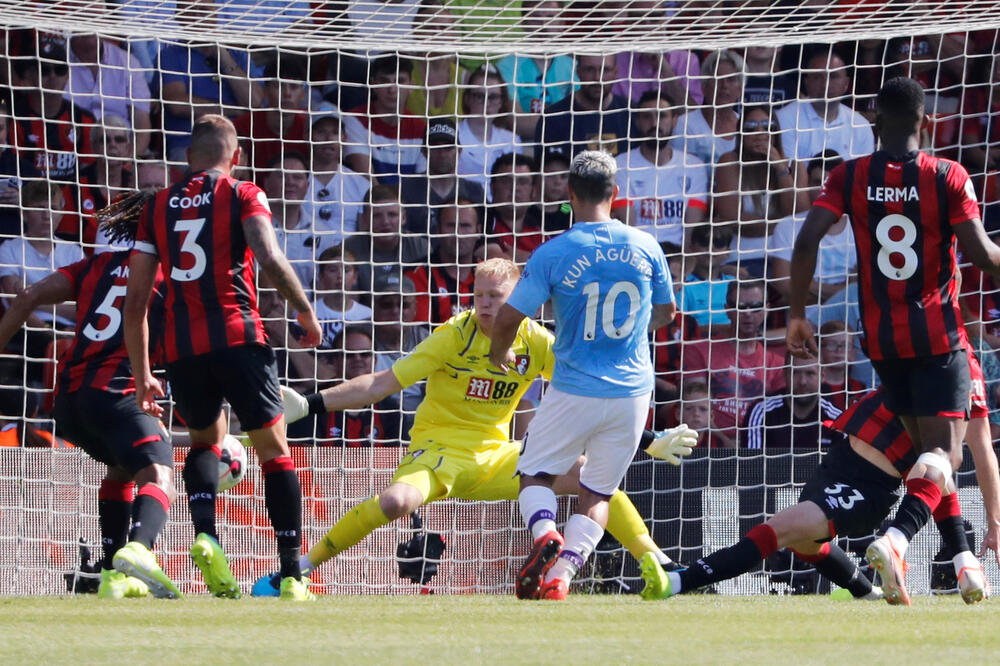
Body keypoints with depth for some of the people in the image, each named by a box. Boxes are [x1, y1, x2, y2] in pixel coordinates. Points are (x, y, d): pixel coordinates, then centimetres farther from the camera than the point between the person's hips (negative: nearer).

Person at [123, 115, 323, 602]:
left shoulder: (157, 206, 16)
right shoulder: (243, 196, 5)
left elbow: (134, 300, 14)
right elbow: (269, 258, -14)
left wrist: (142, 376, 21)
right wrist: (306, 312, 0)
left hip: (181, 347, 3)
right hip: (238, 338, -3)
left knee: (204, 439, 26)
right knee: (273, 449, 8)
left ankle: (204, 534, -2)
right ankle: (291, 575, 2)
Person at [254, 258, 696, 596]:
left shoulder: (537, 343, -3)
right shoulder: (455, 335, -13)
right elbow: (383, 384, -14)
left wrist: (652, 442, 1)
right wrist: (310, 404, -22)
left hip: (496, 456, 4)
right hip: (440, 448, -4)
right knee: (395, 501, -36)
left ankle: (660, 567, 4)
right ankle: (299, 569, -22)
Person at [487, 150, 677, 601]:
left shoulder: (552, 254, -10)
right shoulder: (645, 247, 0)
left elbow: (507, 320, -8)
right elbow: (665, 313, 15)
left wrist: (500, 354, 14)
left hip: (575, 391, -3)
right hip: (632, 392, 3)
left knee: (534, 474, 15)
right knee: (597, 492, 13)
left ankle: (545, 535, -16)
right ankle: (559, 578, -3)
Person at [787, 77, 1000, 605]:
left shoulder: (850, 177, 0)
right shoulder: (947, 178, -8)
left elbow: (807, 242, -10)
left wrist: (796, 314, -1)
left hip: (882, 339, 4)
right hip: (938, 335, -4)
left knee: (926, 448, 19)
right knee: (944, 453, -6)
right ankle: (896, 539, -32)